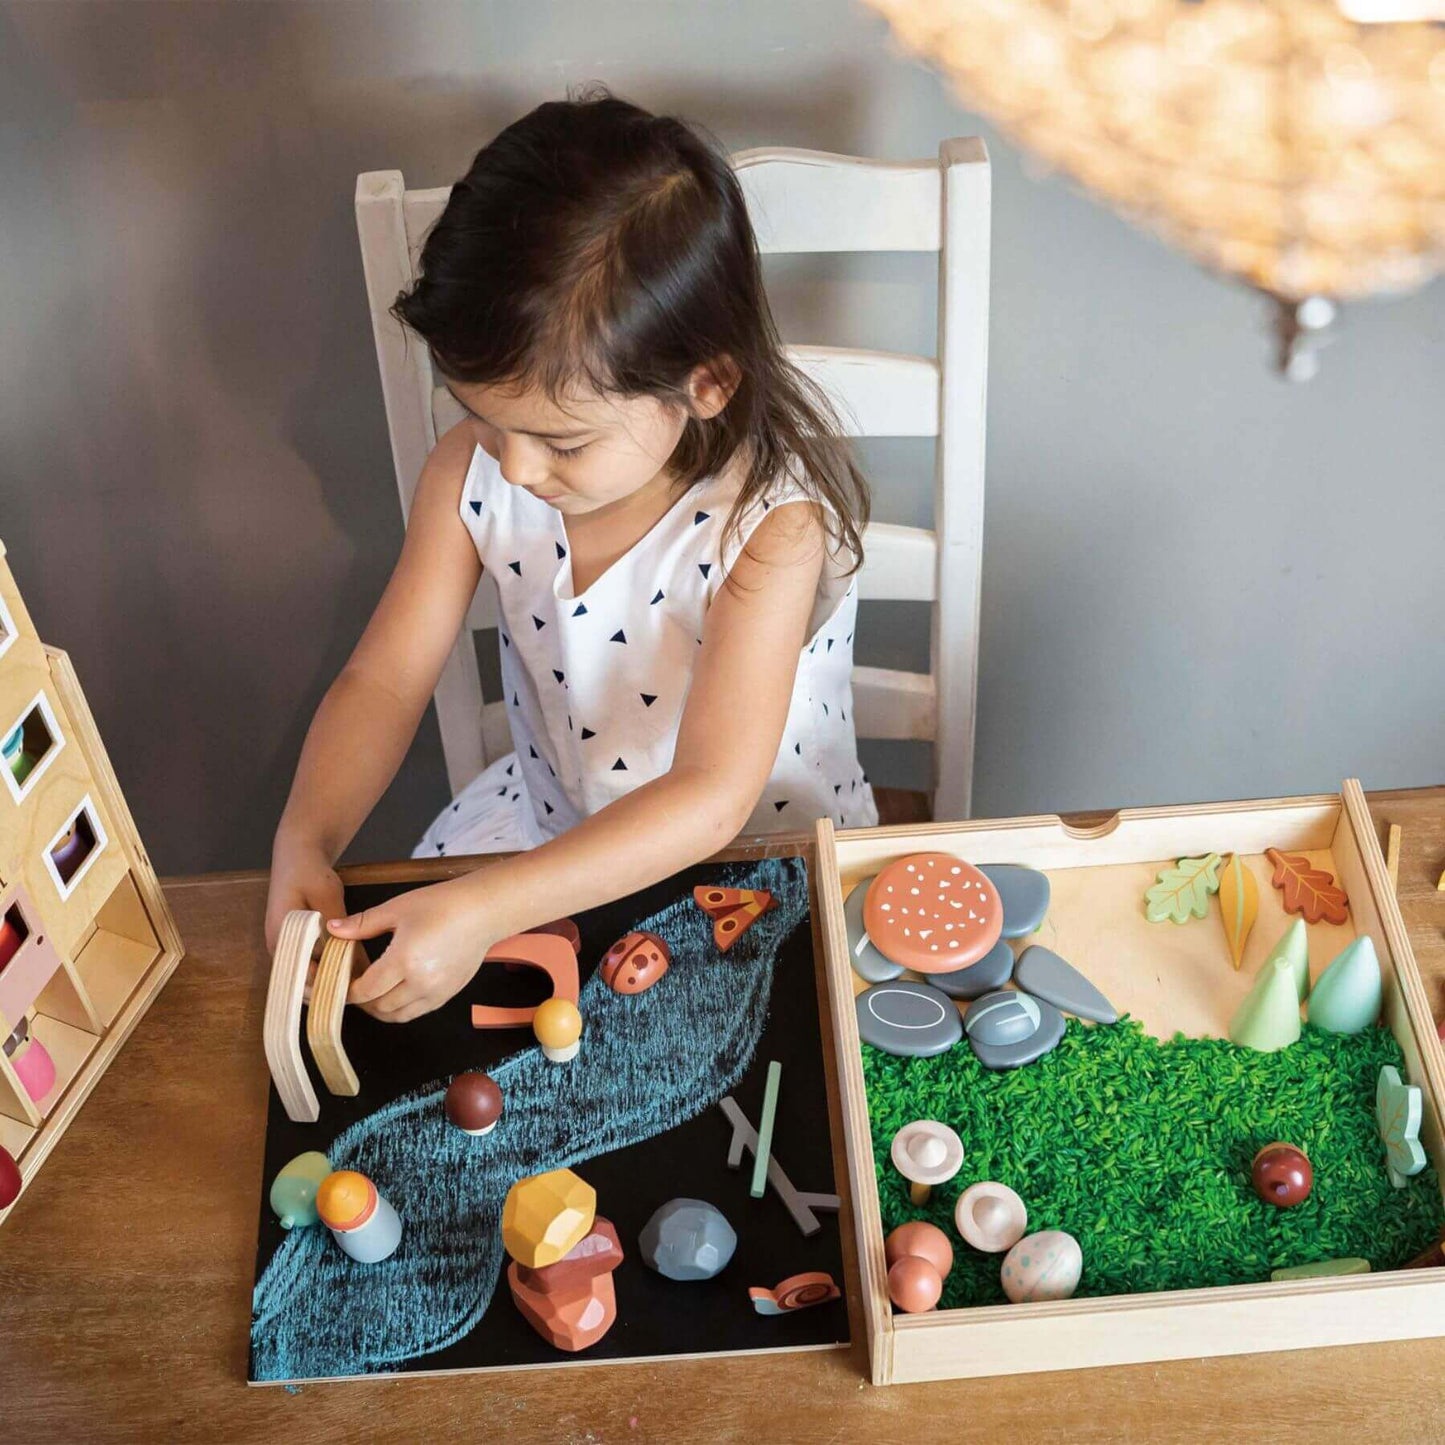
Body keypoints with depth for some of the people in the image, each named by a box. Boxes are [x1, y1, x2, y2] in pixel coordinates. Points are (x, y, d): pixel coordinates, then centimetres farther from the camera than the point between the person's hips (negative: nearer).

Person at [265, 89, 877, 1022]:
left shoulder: (772, 525, -30)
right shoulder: (473, 473, -14)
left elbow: (709, 801, -34)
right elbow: (385, 678, -9)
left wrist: (483, 911, -41)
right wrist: (305, 845, -26)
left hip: (763, 854, -3)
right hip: (549, 819, 4)